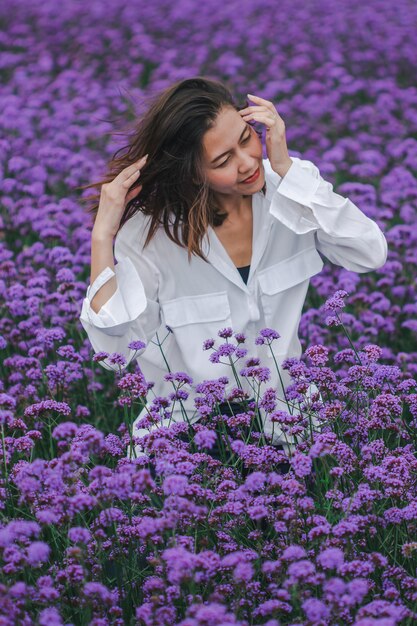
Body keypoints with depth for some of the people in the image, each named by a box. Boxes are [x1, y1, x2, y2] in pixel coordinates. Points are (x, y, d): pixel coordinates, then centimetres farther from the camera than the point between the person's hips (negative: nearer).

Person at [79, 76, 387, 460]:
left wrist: (285, 169, -19)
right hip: (190, 427, -2)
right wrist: (103, 236, -23)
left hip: (284, 422, 2)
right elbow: (114, 349, -16)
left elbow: (370, 256, -17)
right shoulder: (149, 231, -12)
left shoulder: (290, 184, -5)